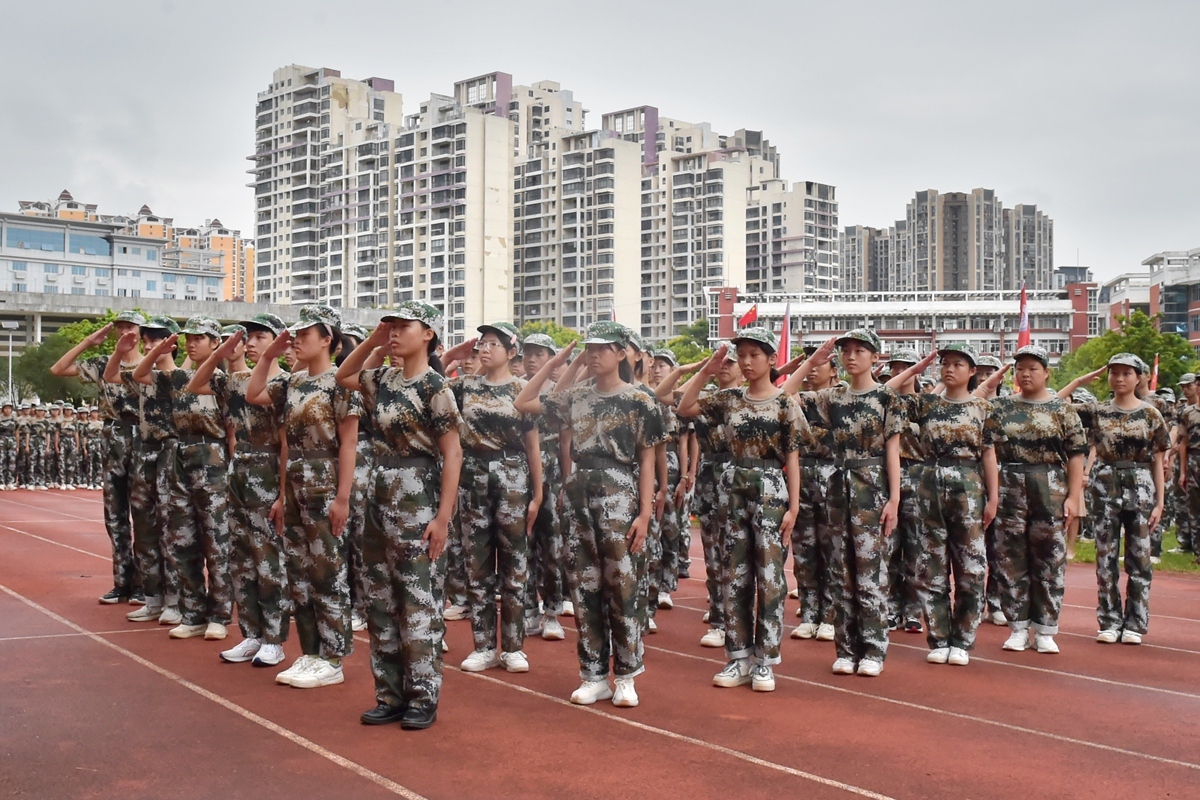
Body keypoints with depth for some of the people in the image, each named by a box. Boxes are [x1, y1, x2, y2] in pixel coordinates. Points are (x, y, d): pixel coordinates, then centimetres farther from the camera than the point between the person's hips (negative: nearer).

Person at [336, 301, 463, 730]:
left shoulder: (434, 386, -12)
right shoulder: (384, 380, 9)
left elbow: (452, 454, -13)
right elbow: (342, 376, 27)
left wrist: (443, 517, -18)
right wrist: (371, 341, 11)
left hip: (416, 504, -8)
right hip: (379, 500, 8)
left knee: (418, 604, -1)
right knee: (380, 602, 10)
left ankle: (423, 698, 10)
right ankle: (391, 694, 20)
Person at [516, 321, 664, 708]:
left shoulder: (639, 402, -2)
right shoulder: (575, 397, 9)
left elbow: (647, 461, -3)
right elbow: (523, 403, 12)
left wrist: (645, 514, -9)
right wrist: (553, 363, 7)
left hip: (620, 502, -4)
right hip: (580, 501, 4)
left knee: (623, 588, -1)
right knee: (585, 589, 7)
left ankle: (626, 676, 11)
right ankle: (593, 676, 16)